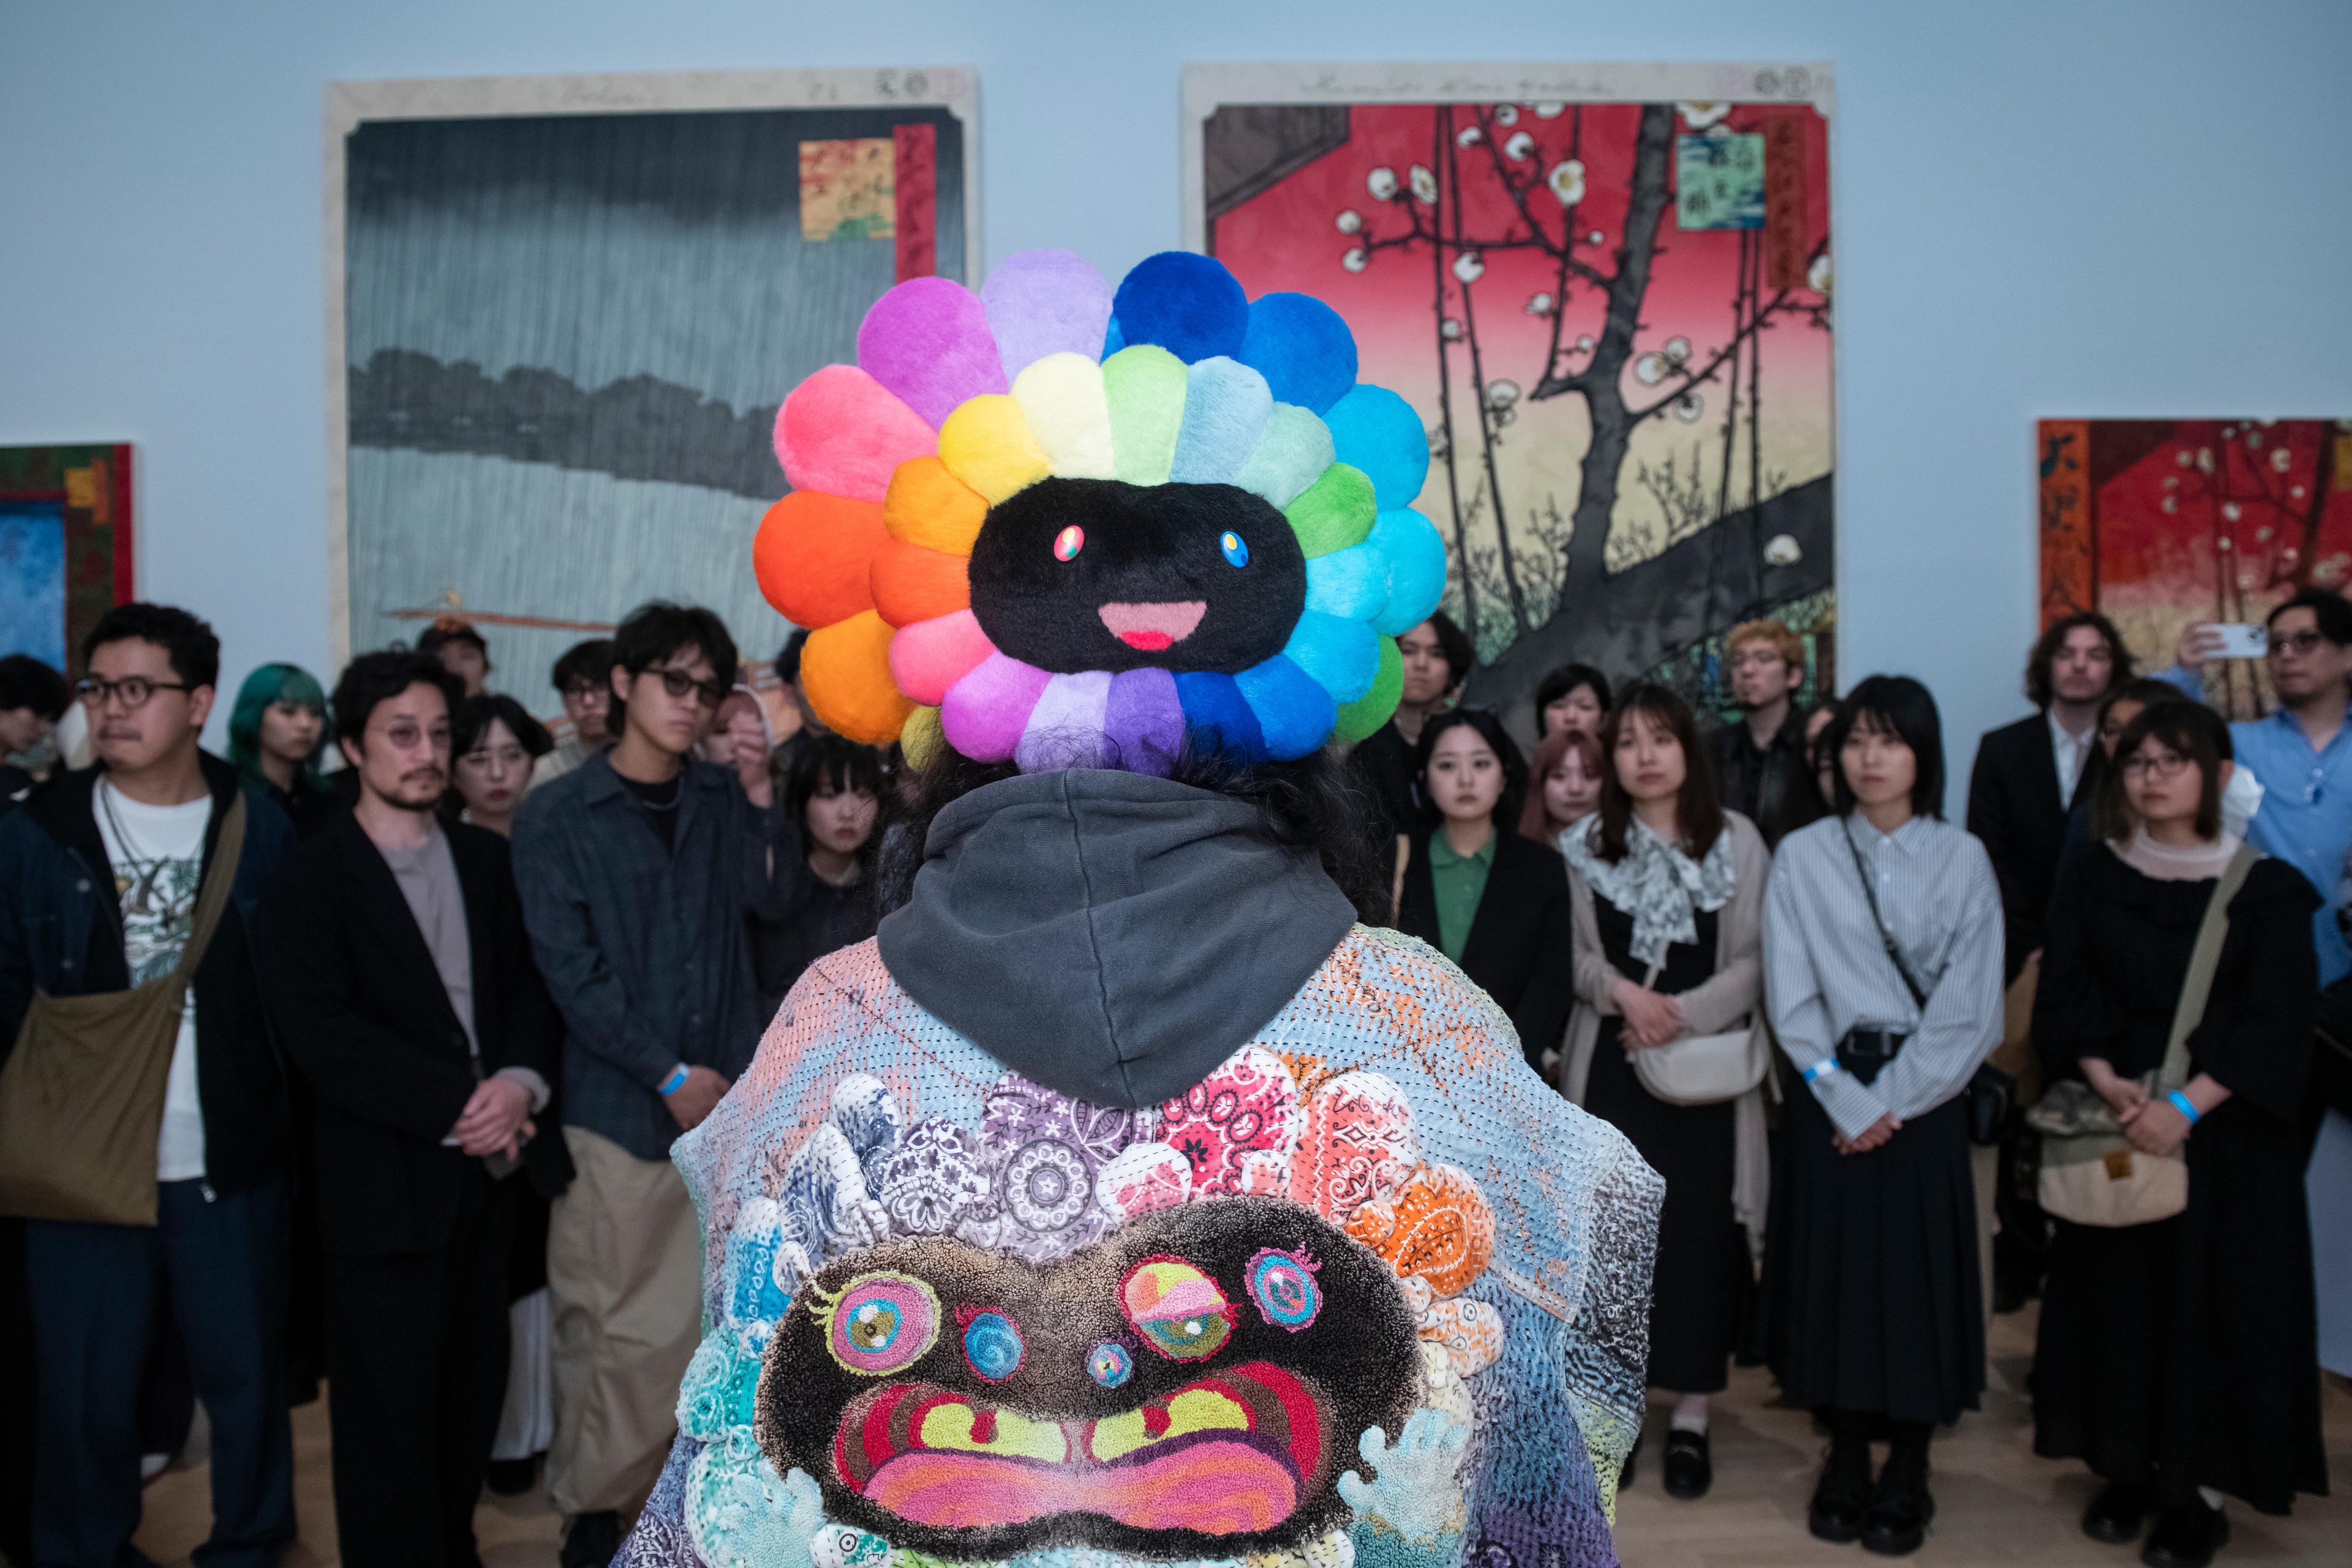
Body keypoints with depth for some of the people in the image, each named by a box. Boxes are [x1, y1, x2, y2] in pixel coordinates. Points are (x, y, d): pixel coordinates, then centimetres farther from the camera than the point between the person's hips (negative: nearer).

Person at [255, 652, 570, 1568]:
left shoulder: (486, 858, 10)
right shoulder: (310, 880, -5)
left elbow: (530, 984, 7)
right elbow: (322, 1035, -15)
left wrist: (519, 1080, -13)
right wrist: (455, 1105, -17)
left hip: (489, 1167, 5)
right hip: (387, 1178, -5)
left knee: (475, 1389, 13)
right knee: (391, 1409, 5)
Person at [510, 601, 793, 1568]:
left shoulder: (722, 798, 11)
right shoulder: (556, 817, 0)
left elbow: (772, 896, -4)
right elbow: (570, 970, -6)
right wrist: (668, 1073, -11)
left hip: (726, 1097, 3)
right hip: (619, 1105, -3)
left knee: (705, 1324, 6)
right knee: (618, 1326, 4)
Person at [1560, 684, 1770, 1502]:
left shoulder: (1737, 840, -2)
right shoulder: (1583, 845, 2)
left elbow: (1757, 958, -4)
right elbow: (1569, 956, 3)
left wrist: (1686, 1014, -15)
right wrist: (1622, 992, -15)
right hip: (1611, 1066, 1)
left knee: (1698, 1235, 3)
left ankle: (1691, 1418, 16)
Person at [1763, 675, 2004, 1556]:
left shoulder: (1961, 859, 0)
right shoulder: (1802, 856, 0)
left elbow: (1969, 1005, -4)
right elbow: (1790, 996, -3)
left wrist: (1892, 1101, -10)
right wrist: (1849, 1101, -10)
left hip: (1923, 1097, 0)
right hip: (1830, 1097, 1)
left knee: (1917, 1271, 4)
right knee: (1835, 1267, 5)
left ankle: (1909, 1471, 17)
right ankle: (1845, 1458, 18)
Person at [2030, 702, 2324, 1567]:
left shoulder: (2268, 888, -4)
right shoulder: (2090, 875, 3)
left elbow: (2275, 1021, -10)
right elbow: (2065, 996, -1)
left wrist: (2186, 1105, -21)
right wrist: (2108, 1084, -17)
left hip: (2228, 1133, -2)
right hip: (2116, 1130, 2)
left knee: (2217, 1298, 3)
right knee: (2117, 1296, 7)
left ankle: (2200, 1489, 14)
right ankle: (2127, 1467, 20)